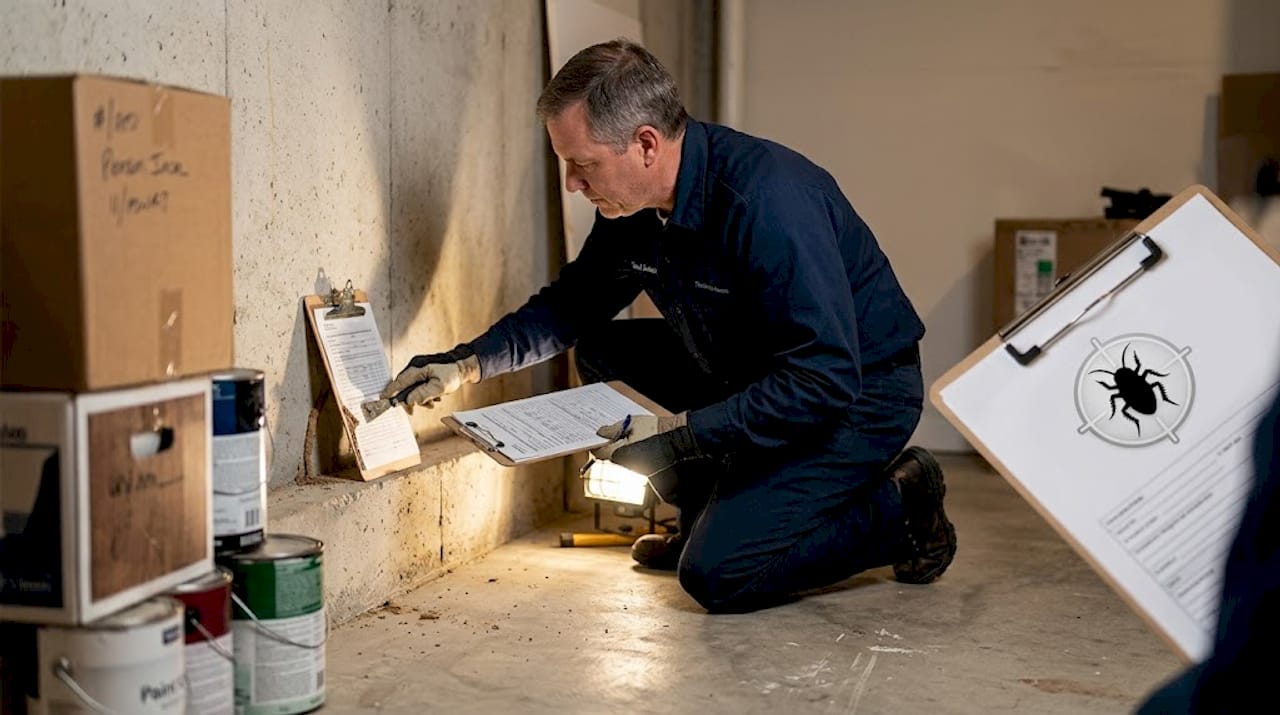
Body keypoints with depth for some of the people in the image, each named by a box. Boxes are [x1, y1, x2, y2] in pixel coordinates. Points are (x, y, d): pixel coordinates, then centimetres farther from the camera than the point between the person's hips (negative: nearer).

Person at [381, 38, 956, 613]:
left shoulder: (768, 204, -31)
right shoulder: (633, 205, -4)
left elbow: (826, 381, -32)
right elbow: (570, 306, 11)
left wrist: (681, 433, -31)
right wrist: (468, 362, -4)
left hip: (860, 393, -8)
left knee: (717, 572, -18)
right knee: (603, 351, 2)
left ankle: (897, 508, 2)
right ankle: (711, 514, 12)